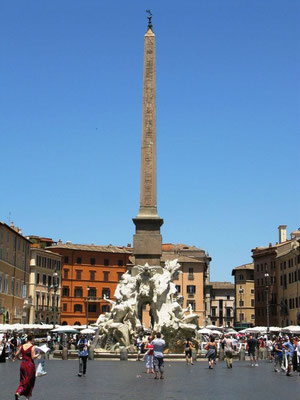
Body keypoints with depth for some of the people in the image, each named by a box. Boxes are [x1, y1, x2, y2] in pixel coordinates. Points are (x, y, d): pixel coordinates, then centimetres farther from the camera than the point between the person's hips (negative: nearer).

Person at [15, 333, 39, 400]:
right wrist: (38, 354, -1)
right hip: (30, 365, -5)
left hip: (22, 364, 5)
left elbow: (16, 355, 5)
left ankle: (17, 393, 1)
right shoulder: (32, 347, -12)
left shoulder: (22, 346, 4)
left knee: (23, 380, 16)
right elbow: (33, 357, -17)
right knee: (29, 381, 7)